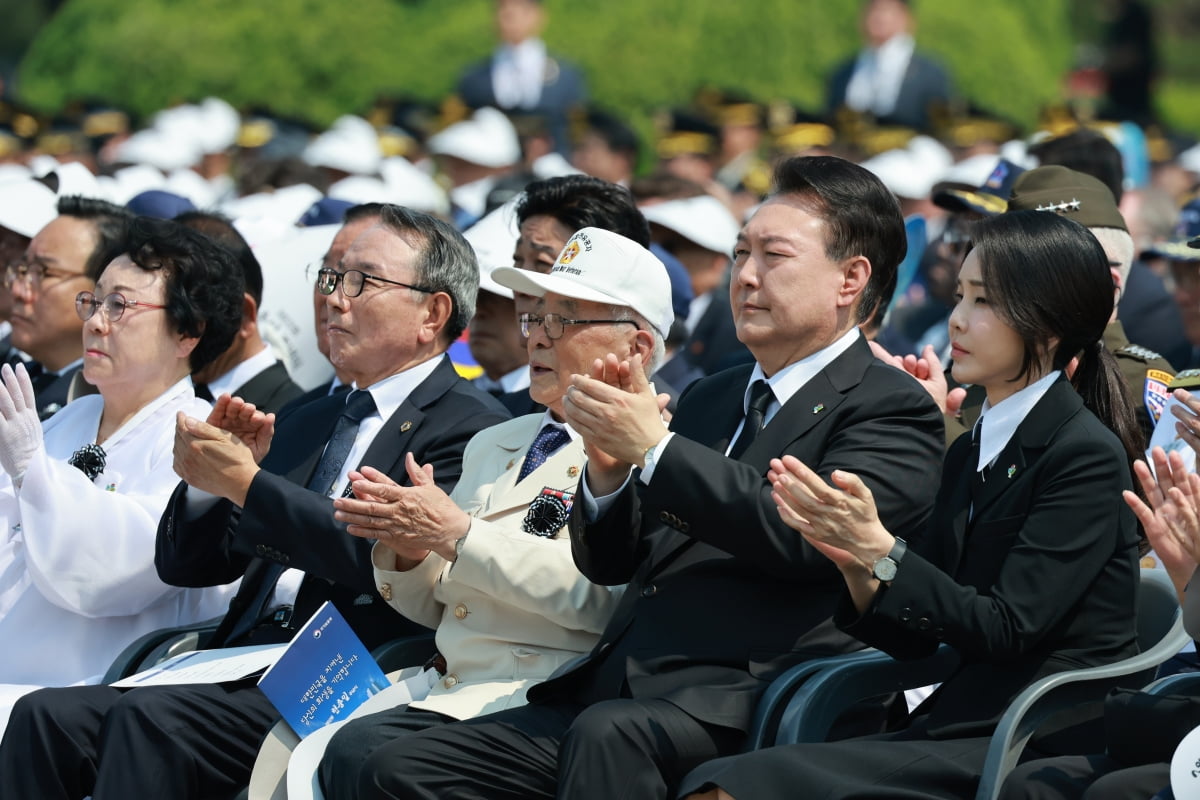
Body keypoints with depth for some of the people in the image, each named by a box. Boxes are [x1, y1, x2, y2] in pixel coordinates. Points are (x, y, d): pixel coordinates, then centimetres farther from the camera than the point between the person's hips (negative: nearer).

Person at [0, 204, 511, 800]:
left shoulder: (474, 427, 0)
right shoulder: (308, 425, 26)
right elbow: (185, 565, 24)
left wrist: (247, 483, -14)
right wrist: (206, 477, 2)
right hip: (241, 671, 8)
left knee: (149, 719, -30)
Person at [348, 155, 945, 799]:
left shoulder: (895, 410, 1)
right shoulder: (711, 399, 26)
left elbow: (811, 535, -17)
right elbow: (608, 563, 24)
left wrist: (655, 447, -14)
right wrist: (608, 465, 3)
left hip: (736, 704, -7)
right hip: (606, 691, 7)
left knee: (611, 734, -38)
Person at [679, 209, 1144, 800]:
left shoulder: (1086, 456, -8)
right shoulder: (969, 453, 17)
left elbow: (1008, 630, -14)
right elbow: (914, 640, 14)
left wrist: (880, 549, -18)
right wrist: (854, 558, -4)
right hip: (962, 730, 7)